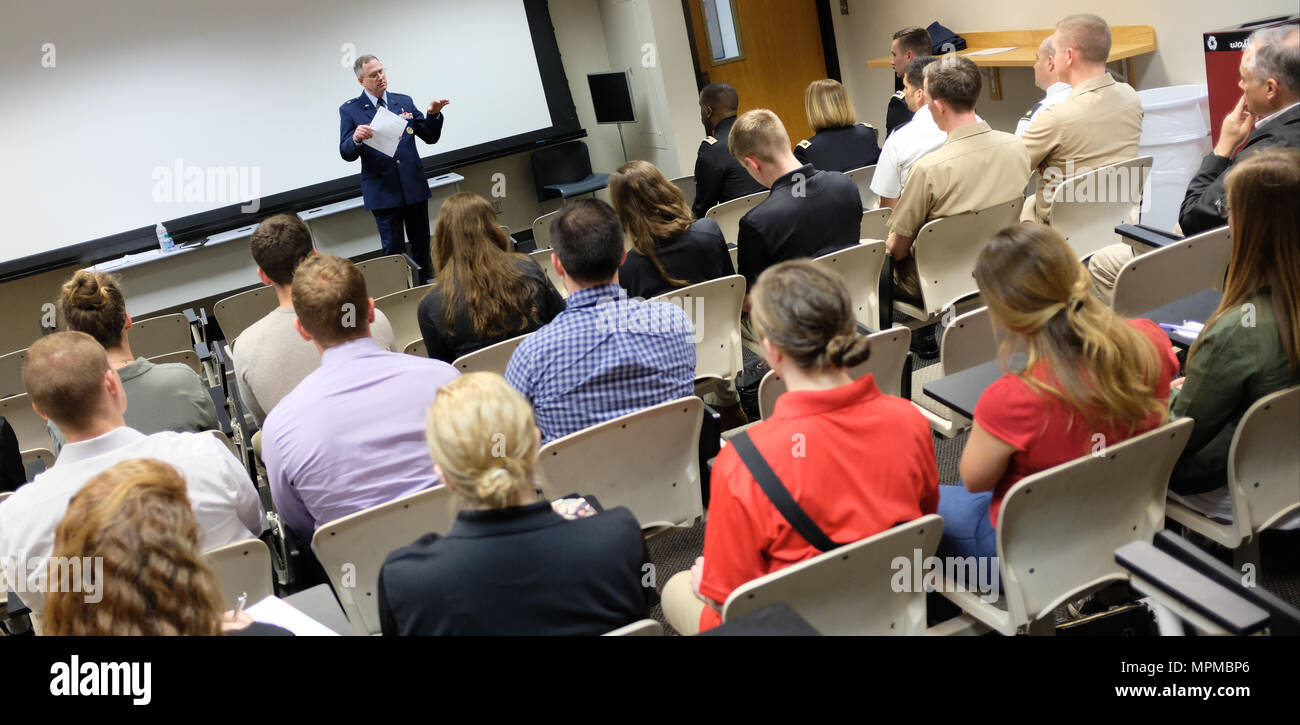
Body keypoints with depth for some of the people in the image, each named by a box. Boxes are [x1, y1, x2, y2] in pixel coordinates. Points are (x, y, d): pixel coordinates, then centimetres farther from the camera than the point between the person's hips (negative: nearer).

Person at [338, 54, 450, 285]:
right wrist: (356, 138, -27)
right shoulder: (350, 110, -1)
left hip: (414, 187, 3)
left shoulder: (404, 102, 9)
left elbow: (430, 137, 9)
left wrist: (433, 115, -10)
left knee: (422, 246, 14)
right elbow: (346, 153, -5)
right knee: (394, 250, 2)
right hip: (383, 192, -3)